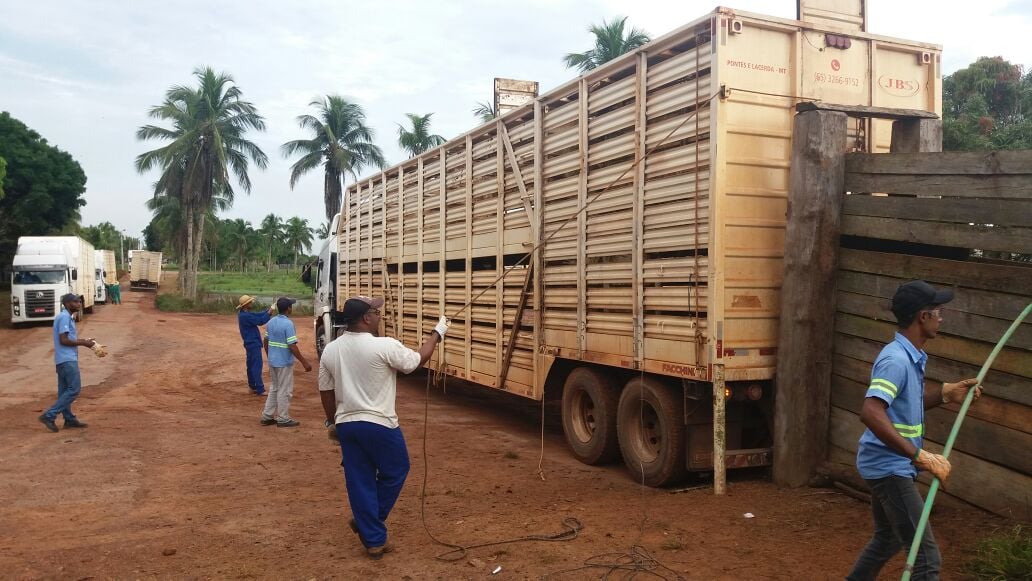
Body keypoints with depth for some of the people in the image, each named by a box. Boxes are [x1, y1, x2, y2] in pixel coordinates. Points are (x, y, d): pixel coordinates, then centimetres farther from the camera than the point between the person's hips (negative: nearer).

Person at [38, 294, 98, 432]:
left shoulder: (66, 317, 18)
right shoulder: (64, 317, -14)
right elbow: (64, 340, -20)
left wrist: (84, 341, 12)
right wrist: (83, 343, -12)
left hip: (65, 359, 10)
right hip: (67, 359, -10)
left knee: (65, 390, 11)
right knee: (74, 389, -10)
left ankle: (69, 419, 17)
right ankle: (49, 415, -10)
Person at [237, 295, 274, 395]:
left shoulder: (244, 314, 9)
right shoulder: (245, 316, -22)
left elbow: (259, 315, 11)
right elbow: (260, 321, -21)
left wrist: (268, 310, -1)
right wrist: (269, 312, -12)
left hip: (250, 343, 10)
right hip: (253, 344, -10)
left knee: (251, 365, 16)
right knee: (257, 366, -8)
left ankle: (252, 387, 25)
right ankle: (260, 389, -8)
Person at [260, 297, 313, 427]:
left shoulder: (271, 322, 5)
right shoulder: (288, 324, -19)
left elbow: (266, 343, 13)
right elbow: (292, 346, -22)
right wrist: (304, 362, -17)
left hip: (272, 362, 8)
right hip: (284, 363, -8)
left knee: (274, 388, 19)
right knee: (285, 391, 3)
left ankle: (267, 416, 21)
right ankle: (283, 419, 10)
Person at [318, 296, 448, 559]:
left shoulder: (330, 350, 1)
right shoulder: (384, 346, -16)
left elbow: (326, 391, 9)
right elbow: (418, 360, -2)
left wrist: (332, 421, 24)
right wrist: (437, 333, 12)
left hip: (346, 425, 6)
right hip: (379, 425, -5)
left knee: (360, 482, 11)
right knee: (394, 473, 18)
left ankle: (374, 540, 19)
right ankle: (367, 521, 23)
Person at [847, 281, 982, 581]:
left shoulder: (912, 356, 9)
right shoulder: (896, 359, -23)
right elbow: (870, 412, -37)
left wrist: (945, 393, 10)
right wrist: (920, 456, -37)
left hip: (892, 466, 11)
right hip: (889, 467, -11)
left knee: (888, 539, 27)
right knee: (926, 556, -10)